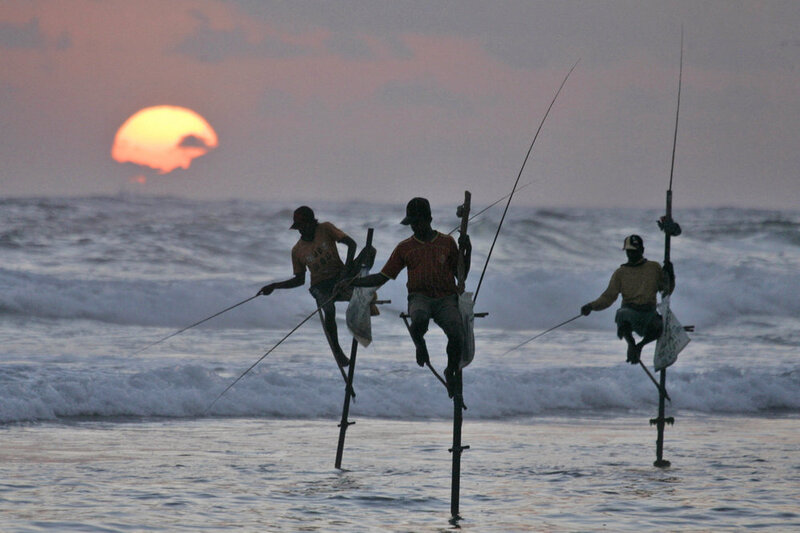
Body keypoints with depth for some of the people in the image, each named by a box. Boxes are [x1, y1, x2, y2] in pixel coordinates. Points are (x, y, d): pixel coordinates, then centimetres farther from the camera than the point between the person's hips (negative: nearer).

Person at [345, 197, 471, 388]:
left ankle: (451, 372, 4)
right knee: (419, 319, -40)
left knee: (457, 336, -28)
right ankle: (419, 344, -3)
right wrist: (351, 283, 5)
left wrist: (466, 252, 1)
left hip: (446, 298, 0)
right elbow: (382, 277, 15)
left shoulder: (447, 242, 13)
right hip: (419, 297, 0)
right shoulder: (405, 247, 14)